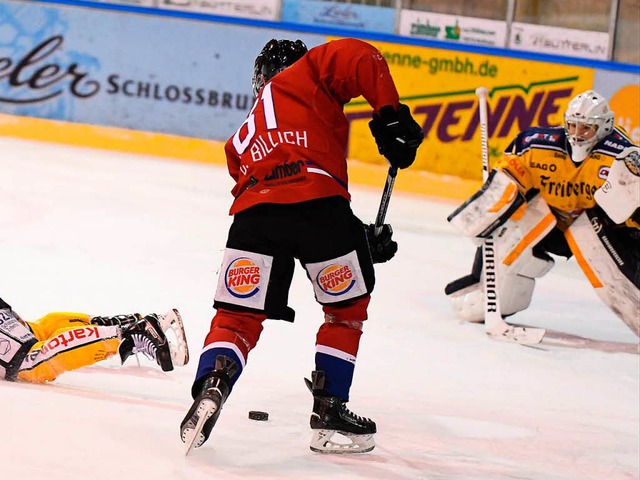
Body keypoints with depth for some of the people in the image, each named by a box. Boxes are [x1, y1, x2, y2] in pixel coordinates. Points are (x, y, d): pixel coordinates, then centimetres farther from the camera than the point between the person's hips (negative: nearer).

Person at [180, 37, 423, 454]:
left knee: (237, 317, 11)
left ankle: (211, 385, -18)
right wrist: (390, 115, 5)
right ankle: (329, 412, 18)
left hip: (255, 212, 3)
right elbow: (360, 59, 3)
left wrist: (360, 238, 33)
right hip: (318, 203, -3)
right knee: (347, 308, 19)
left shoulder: (244, 138, 38)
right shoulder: (308, 73, 25)